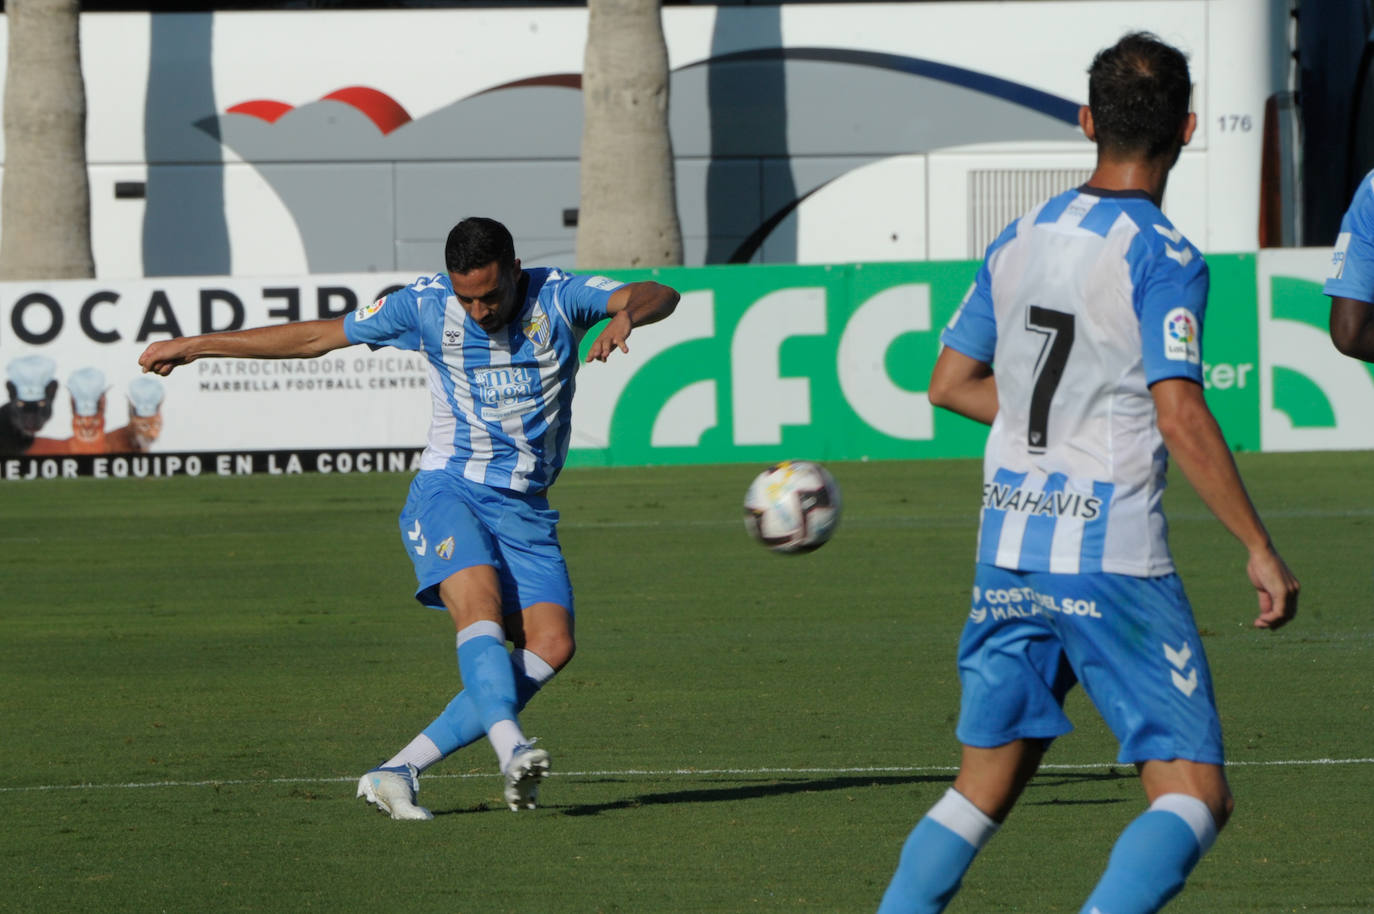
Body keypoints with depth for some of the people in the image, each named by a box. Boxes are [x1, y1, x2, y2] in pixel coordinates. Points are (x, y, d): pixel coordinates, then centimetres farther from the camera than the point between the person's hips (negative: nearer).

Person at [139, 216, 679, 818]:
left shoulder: (559, 297, -3)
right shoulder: (426, 305, -2)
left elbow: (659, 295, -16)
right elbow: (315, 337, 7)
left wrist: (626, 315, -41)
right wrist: (197, 346, 10)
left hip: (525, 508, 2)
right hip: (448, 492, -2)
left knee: (552, 643, -17)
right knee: (480, 603, -31)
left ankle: (401, 769, -18)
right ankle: (510, 747, -51)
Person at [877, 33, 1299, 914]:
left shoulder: (1022, 238, 10)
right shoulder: (1161, 256, -10)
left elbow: (951, 383, 17)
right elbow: (1180, 417, -18)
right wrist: (1260, 548, -14)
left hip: (1008, 555, 7)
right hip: (1115, 561, -7)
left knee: (982, 792, 16)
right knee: (1196, 797, -4)